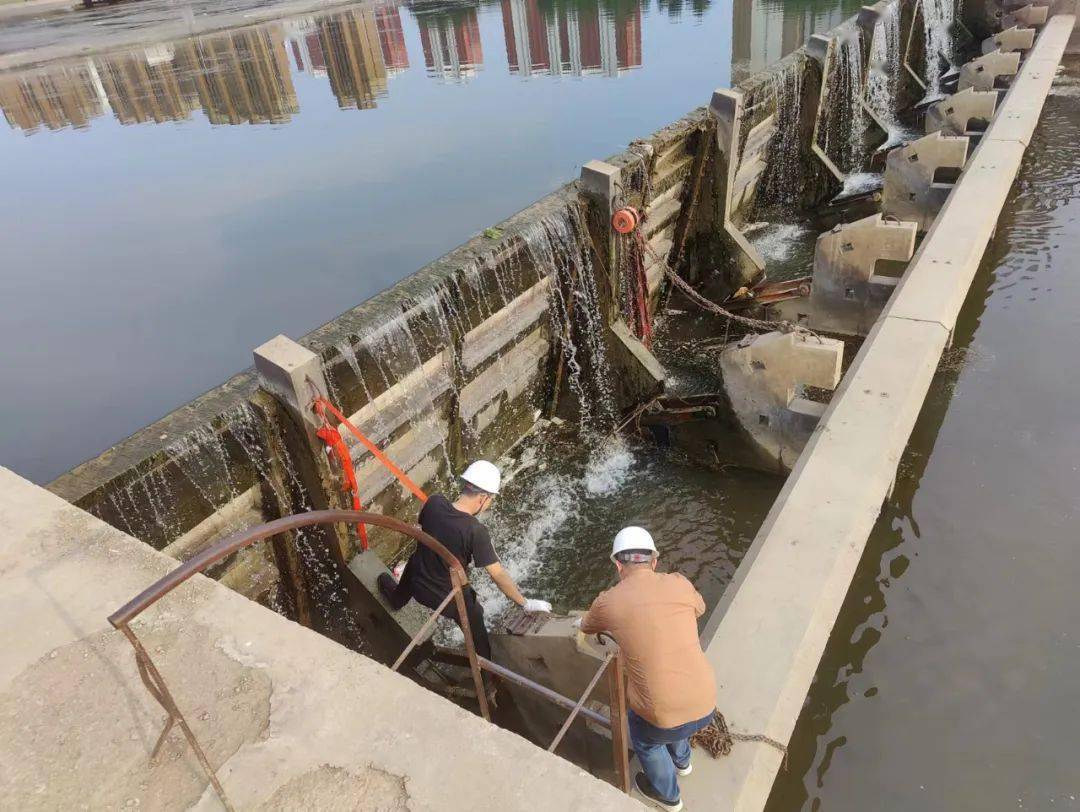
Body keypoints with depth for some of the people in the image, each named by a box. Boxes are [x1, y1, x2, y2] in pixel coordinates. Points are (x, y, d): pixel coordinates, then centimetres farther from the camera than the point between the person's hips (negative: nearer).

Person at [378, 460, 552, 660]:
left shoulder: (434, 502, -21)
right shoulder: (476, 532, -34)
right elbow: (498, 574, -27)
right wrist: (525, 603, -14)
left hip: (418, 585, 5)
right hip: (450, 599, -5)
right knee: (478, 636, 23)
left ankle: (395, 600, 72)